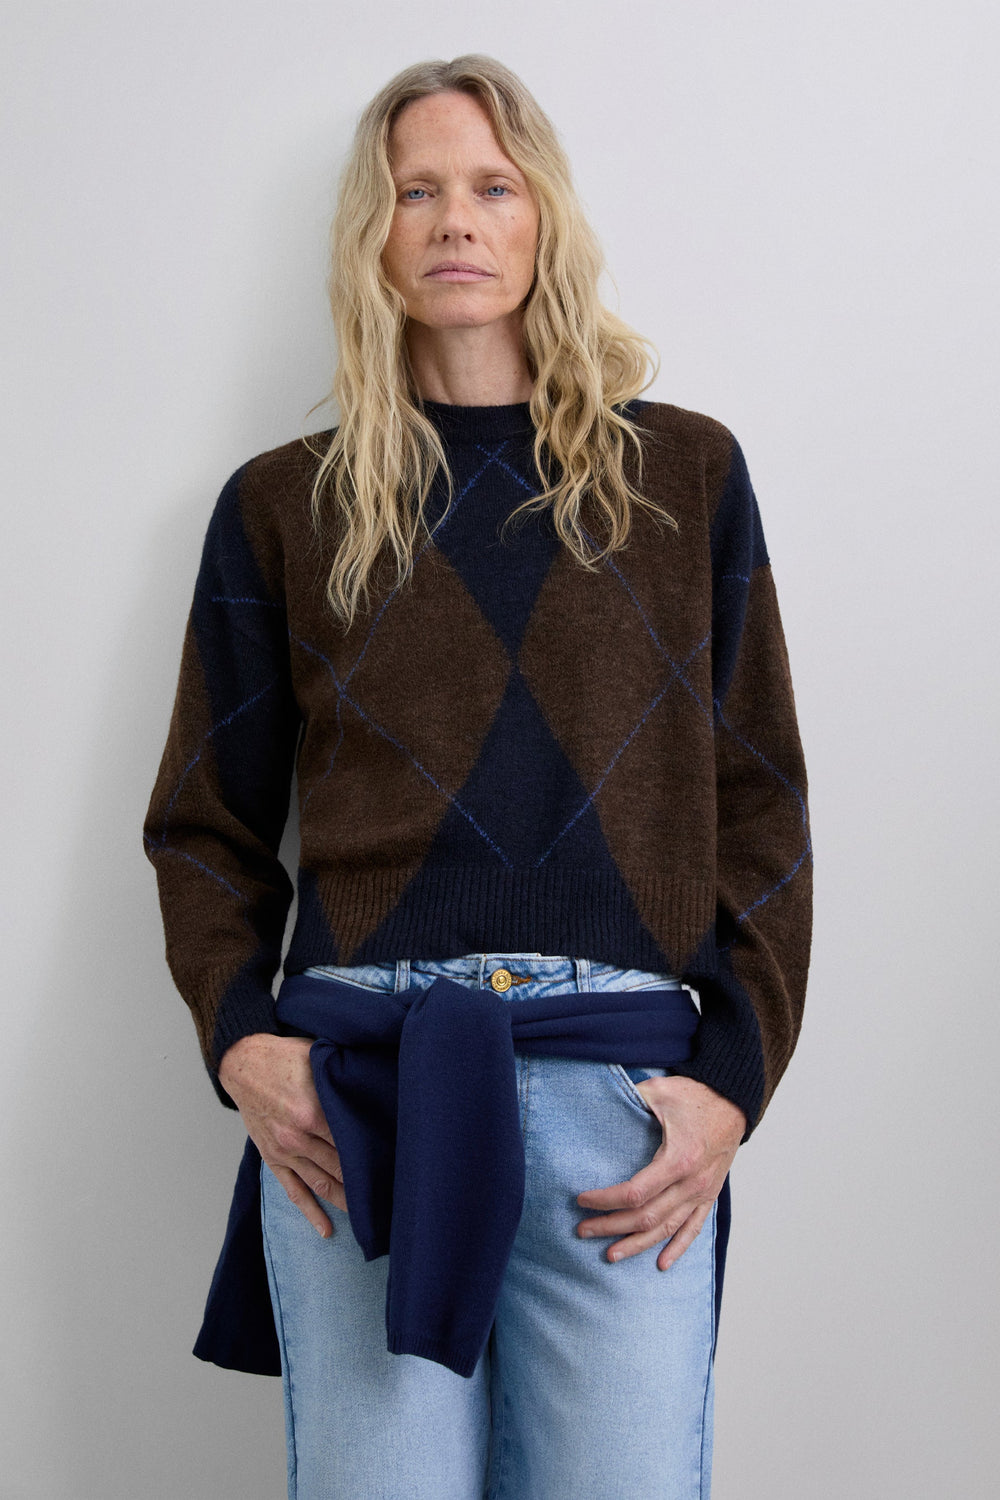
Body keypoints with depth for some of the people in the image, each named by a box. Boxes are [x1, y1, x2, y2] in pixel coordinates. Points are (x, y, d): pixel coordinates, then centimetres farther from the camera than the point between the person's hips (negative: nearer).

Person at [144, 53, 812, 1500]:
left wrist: (736, 1077, -2)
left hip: (624, 1093, 1)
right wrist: (236, 1038, -4)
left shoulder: (687, 472, 11)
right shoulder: (285, 503, 10)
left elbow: (759, 805, 8)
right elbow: (204, 823, 12)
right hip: (356, 1076, 0)